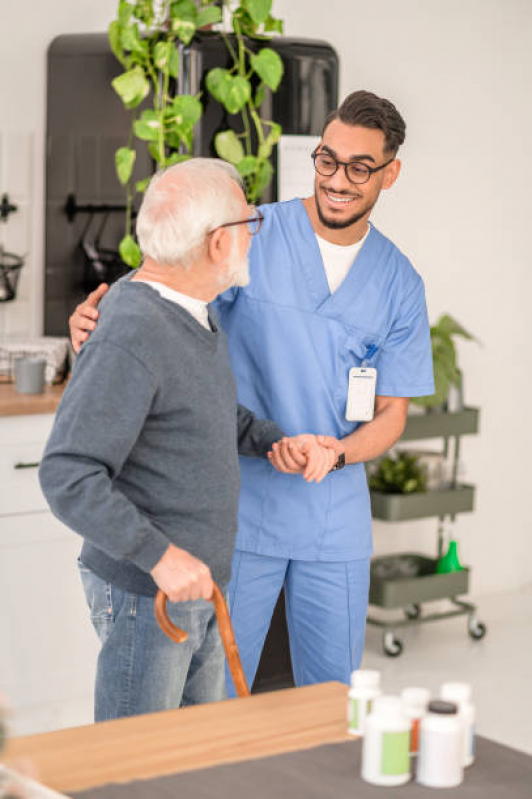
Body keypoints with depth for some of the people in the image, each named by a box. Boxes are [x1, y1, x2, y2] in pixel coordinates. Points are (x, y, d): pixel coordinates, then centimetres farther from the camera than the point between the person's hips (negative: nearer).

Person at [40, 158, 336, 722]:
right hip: (145, 591, -9)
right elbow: (67, 475, -28)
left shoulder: (190, 311, 6)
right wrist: (159, 555, -30)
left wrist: (278, 441, 4)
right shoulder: (130, 338, -25)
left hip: (198, 585, 10)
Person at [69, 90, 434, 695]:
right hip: (237, 509, -3)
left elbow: (391, 413, 5)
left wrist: (338, 452, -15)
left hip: (336, 520, 3)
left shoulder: (399, 282, 4)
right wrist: (96, 317, -30)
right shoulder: (251, 236, -6)